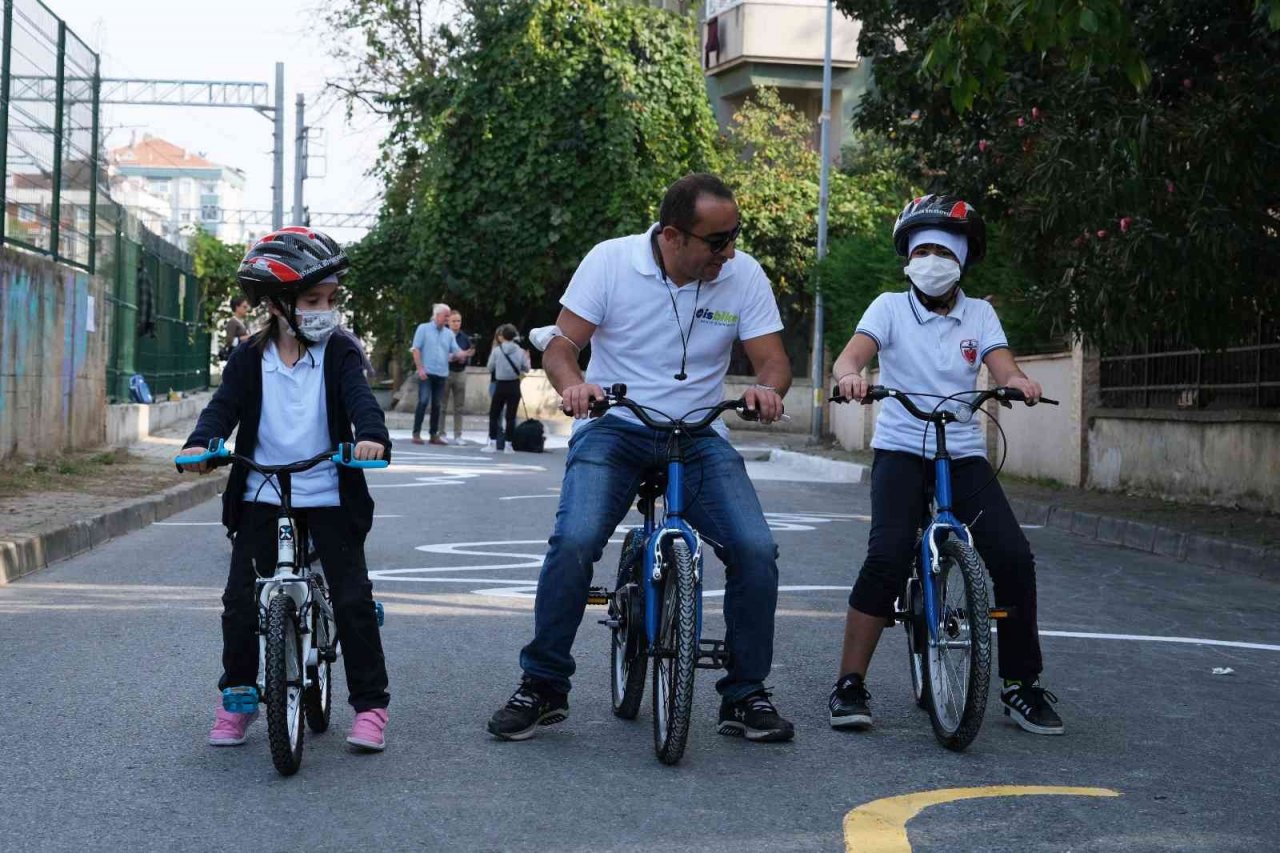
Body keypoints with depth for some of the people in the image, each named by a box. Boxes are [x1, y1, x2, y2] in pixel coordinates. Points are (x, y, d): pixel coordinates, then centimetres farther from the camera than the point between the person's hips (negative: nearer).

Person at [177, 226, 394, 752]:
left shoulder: (339, 353, -2)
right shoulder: (251, 359, 2)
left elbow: (359, 397, -17)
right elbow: (225, 406, -7)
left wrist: (371, 434, -39)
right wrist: (200, 444, -28)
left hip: (328, 496, -1)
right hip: (261, 497, 2)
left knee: (353, 598, -5)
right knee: (241, 599, 0)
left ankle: (370, 704, 6)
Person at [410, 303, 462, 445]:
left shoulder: (449, 333, 13)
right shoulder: (423, 329, 1)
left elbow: (456, 352, 8)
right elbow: (416, 349, -4)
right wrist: (420, 368, -12)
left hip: (442, 374, 4)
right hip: (426, 373, -4)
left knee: (436, 405, 7)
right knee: (423, 402, -11)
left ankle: (434, 434, 11)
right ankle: (416, 433, -6)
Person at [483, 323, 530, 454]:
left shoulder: (496, 350, -9)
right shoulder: (520, 351, -4)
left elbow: (490, 367, 0)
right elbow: (526, 369, 3)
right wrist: (527, 358, 20)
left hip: (500, 386, -1)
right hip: (514, 386, 1)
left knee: (494, 414, 11)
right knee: (511, 416, 6)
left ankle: (493, 443, 7)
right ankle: (507, 445, 5)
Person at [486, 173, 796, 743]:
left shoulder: (744, 276, -3)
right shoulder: (610, 261, -7)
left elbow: (772, 359, -2)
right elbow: (562, 342, -6)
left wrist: (767, 389, -26)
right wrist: (573, 385, -29)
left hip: (699, 437, 2)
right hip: (614, 428, -2)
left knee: (756, 550, -19)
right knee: (574, 542, -26)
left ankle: (745, 696, 1)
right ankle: (542, 686, -5)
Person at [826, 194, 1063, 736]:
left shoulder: (979, 315, 8)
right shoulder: (891, 307, 2)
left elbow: (1003, 367, -6)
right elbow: (852, 353, -14)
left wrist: (1019, 382, -30)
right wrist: (849, 375, -38)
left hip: (964, 454, 3)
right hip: (901, 450, -2)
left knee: (1014, 558, -13)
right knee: (887, 557, -23)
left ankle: (1021, 686, 2)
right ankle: (850, 686, -13)